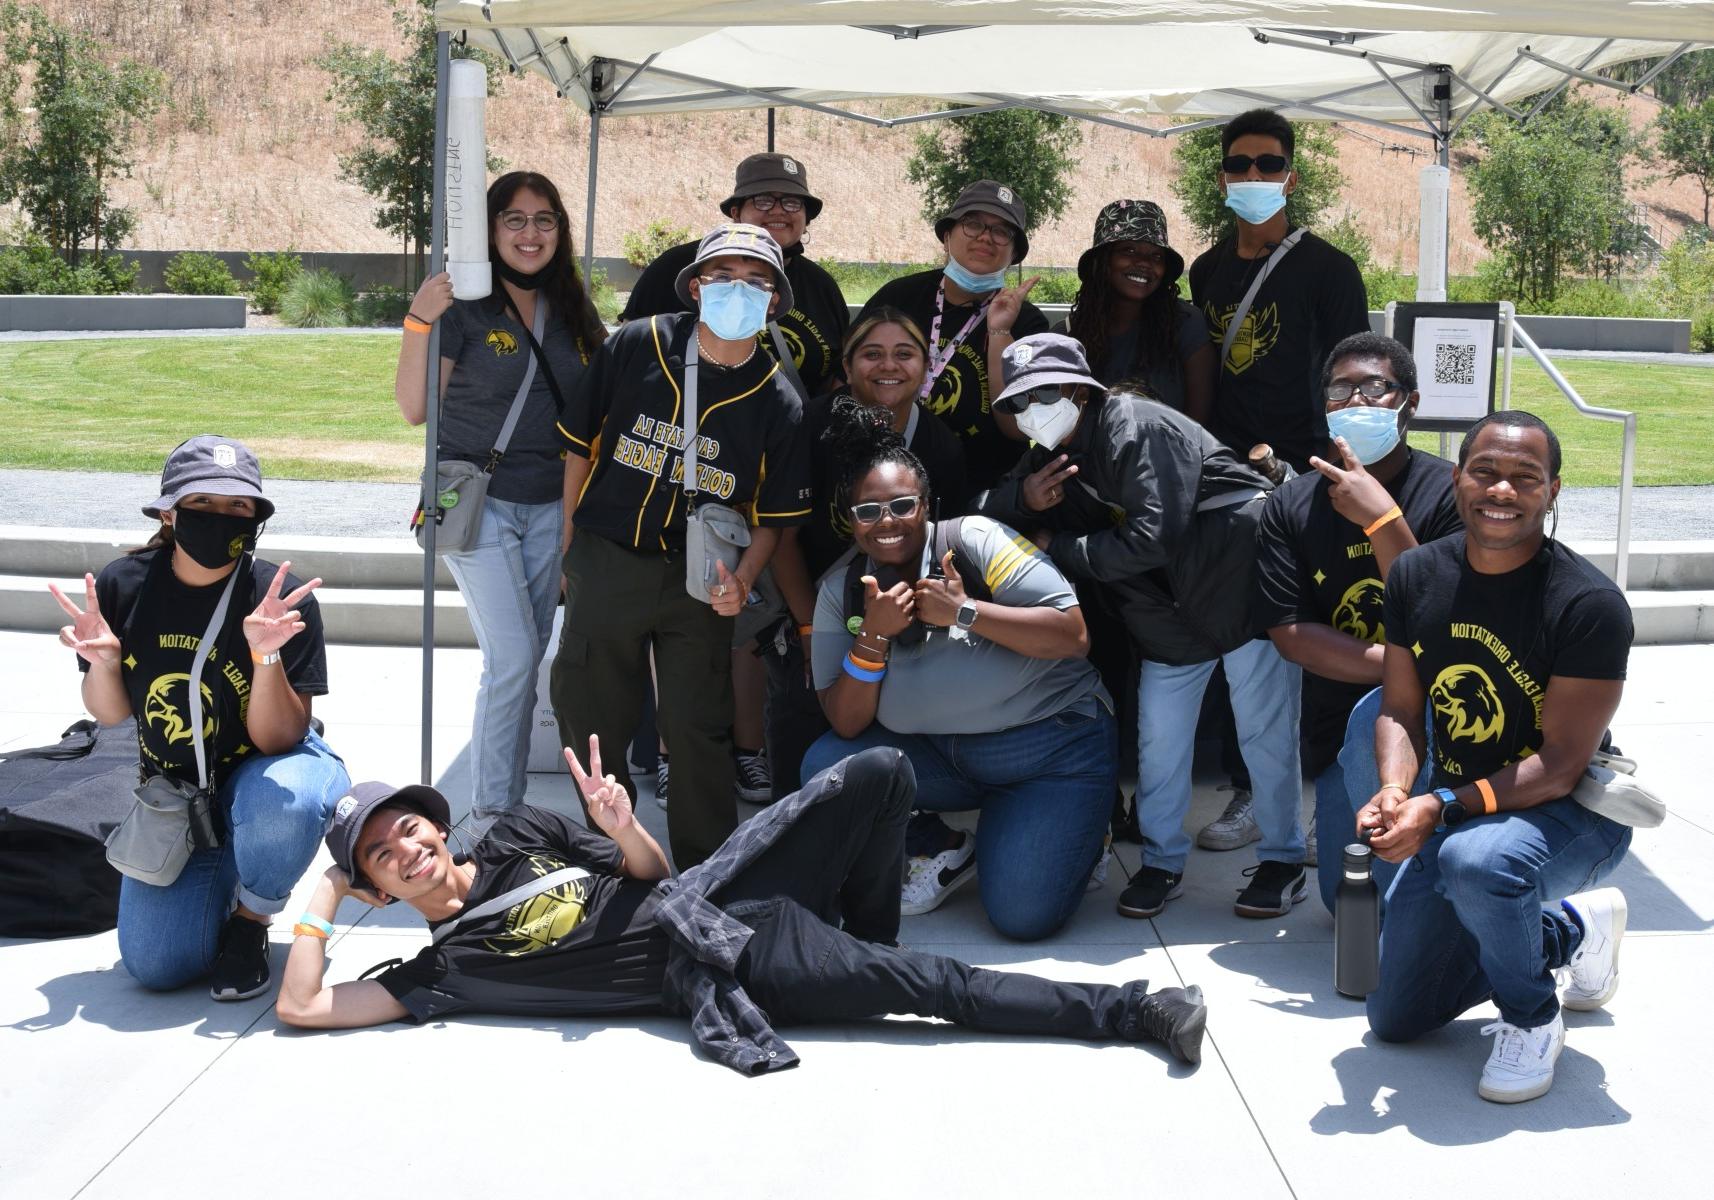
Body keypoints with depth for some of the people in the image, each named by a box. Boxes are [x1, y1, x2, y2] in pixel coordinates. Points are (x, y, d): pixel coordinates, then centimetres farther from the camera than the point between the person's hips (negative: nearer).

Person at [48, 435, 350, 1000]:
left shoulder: (283, 599, -22)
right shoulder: (122, 585, -13)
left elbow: (276, 740, -21)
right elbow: (112, 713, 0)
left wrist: (265, 656, -38)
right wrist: (102, 661, -22)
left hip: (262, 772, -2)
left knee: (282, 801, -40)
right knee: (156, 965, -11)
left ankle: (250, 919, -6)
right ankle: (220, 883, 23)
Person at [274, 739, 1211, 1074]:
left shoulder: (516, 836, 14)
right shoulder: (445, 967, 1)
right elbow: (302, 1007, -7)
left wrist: (624, 829, -8)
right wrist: (326, 892, -1)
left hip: (703, 899, 5)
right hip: (724, 964, -5)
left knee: (879, 772, -13)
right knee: (945, 989, -15)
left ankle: (864, 945, 8)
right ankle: (1139, 1012, -6)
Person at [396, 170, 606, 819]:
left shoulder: (572, 310, 7)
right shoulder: (463, 307, -9)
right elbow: (415, 408, -12)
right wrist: (419, 323, -23)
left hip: (550, 504, 5)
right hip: (478, 501, -5)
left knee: (530, 653, 10)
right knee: (512, 656, -11)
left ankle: (510, 793, 22)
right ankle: (493, 810, 0)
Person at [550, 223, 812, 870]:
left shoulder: (778, 403, -6)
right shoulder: (634, 348, -6)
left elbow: (771, 518, 0)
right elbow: (580, 445, 4)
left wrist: (741, 580, -18)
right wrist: (570, 547, 6)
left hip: (700, 580, -1)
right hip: (606, 565, 1)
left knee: (699, 730, 2)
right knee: (590, 721, 9)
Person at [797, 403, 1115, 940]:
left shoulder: (974, 540, -13)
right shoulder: (841, 589, -1)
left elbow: (1072, 634, -19)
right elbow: (846, 726, -6)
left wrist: (964, 611, -24)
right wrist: (873, 635, -20)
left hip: (1055, 743, -4)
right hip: (943, 755, 5)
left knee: (1024, 914, -20)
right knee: (826, 766, -18)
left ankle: (1070, 837, 16)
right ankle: (944, 853, 6)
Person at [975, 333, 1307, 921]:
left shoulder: (1135, 428, -22)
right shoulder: (1049, 454, 5)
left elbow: (1152, 540, -28)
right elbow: (980, 511, 7)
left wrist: (1059, 548, -17)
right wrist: (1023, 498, -15)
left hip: (1243, 588, -8)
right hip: (1168, 611, 8)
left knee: (1265, 733, 1)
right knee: (1159, 738, 10)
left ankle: (1282, 860, 17)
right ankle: (1162, 862, 25)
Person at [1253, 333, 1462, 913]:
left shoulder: (1448, 493, -13)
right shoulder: (1290, 507, -1)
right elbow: (1290, 635, -8)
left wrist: (1383, 520, -30)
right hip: (1337, 728, 5)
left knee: (1374, 719, -38)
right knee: (1342, 898, 3)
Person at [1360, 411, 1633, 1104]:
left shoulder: (1590, 605, -23)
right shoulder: (1417, 575, -6)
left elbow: (1559, 766, -23)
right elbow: (1400, 711, -1)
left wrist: (1439, 808, -34)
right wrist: (1394, 790, -22)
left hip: (1572, 815, -6)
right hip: (1452, 817, 6)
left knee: (1476, 859, -42)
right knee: (1394, 1018, 11)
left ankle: (1531, 1019, -10)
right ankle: (1571, 930, 32)